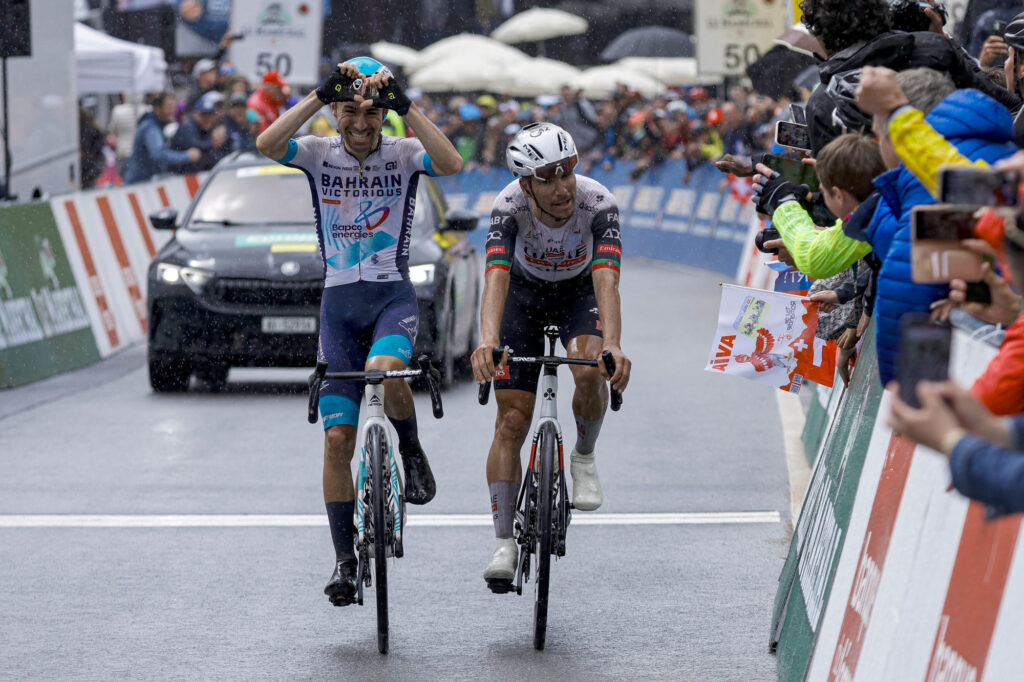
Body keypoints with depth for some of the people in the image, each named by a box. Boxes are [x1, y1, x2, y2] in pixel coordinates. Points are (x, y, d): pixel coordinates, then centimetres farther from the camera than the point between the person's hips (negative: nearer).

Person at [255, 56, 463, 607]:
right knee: (337, 437, -2)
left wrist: (404, 104, -29)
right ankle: (345, 559, 8)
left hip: (393, 296, -2)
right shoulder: (320, 154, -1)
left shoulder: (403, 155, -4)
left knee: (384, 372, -36)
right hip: (339, 300, 2)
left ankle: (411, 451, -4)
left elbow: (451, 164, -25)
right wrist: (321, 93, -27)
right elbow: (266, 144, -21)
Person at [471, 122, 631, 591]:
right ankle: (505, 544, -3)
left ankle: (584, 457, 0)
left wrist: (612, 345, -60)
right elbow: (496, 277, -46)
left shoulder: (598, 204, -33)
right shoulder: (509, 208, -33)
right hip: (524, 294, 0)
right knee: (511, 421, -8)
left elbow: (606, 279, -44)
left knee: (590, 372, -31)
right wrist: (487, 342, -64)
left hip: (579, 293, 0)